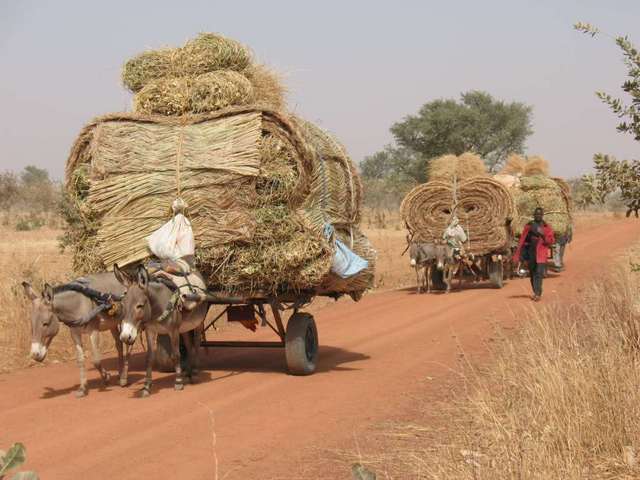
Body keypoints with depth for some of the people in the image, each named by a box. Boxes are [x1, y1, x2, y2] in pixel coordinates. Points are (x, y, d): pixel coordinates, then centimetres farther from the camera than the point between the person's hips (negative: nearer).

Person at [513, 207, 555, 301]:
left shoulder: (547, 227, 5)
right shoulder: (528, 226, 7)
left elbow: (551, 241, 1)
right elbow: (522, 240, 6)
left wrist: (544, 236, -19)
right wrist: (517, 254, 2)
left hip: (541, 254, -2)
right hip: (530, 253, 2)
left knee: (539, 273, -13)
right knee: (532, 274, 10)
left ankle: (538, 294, -13)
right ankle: (536, 293, 25)